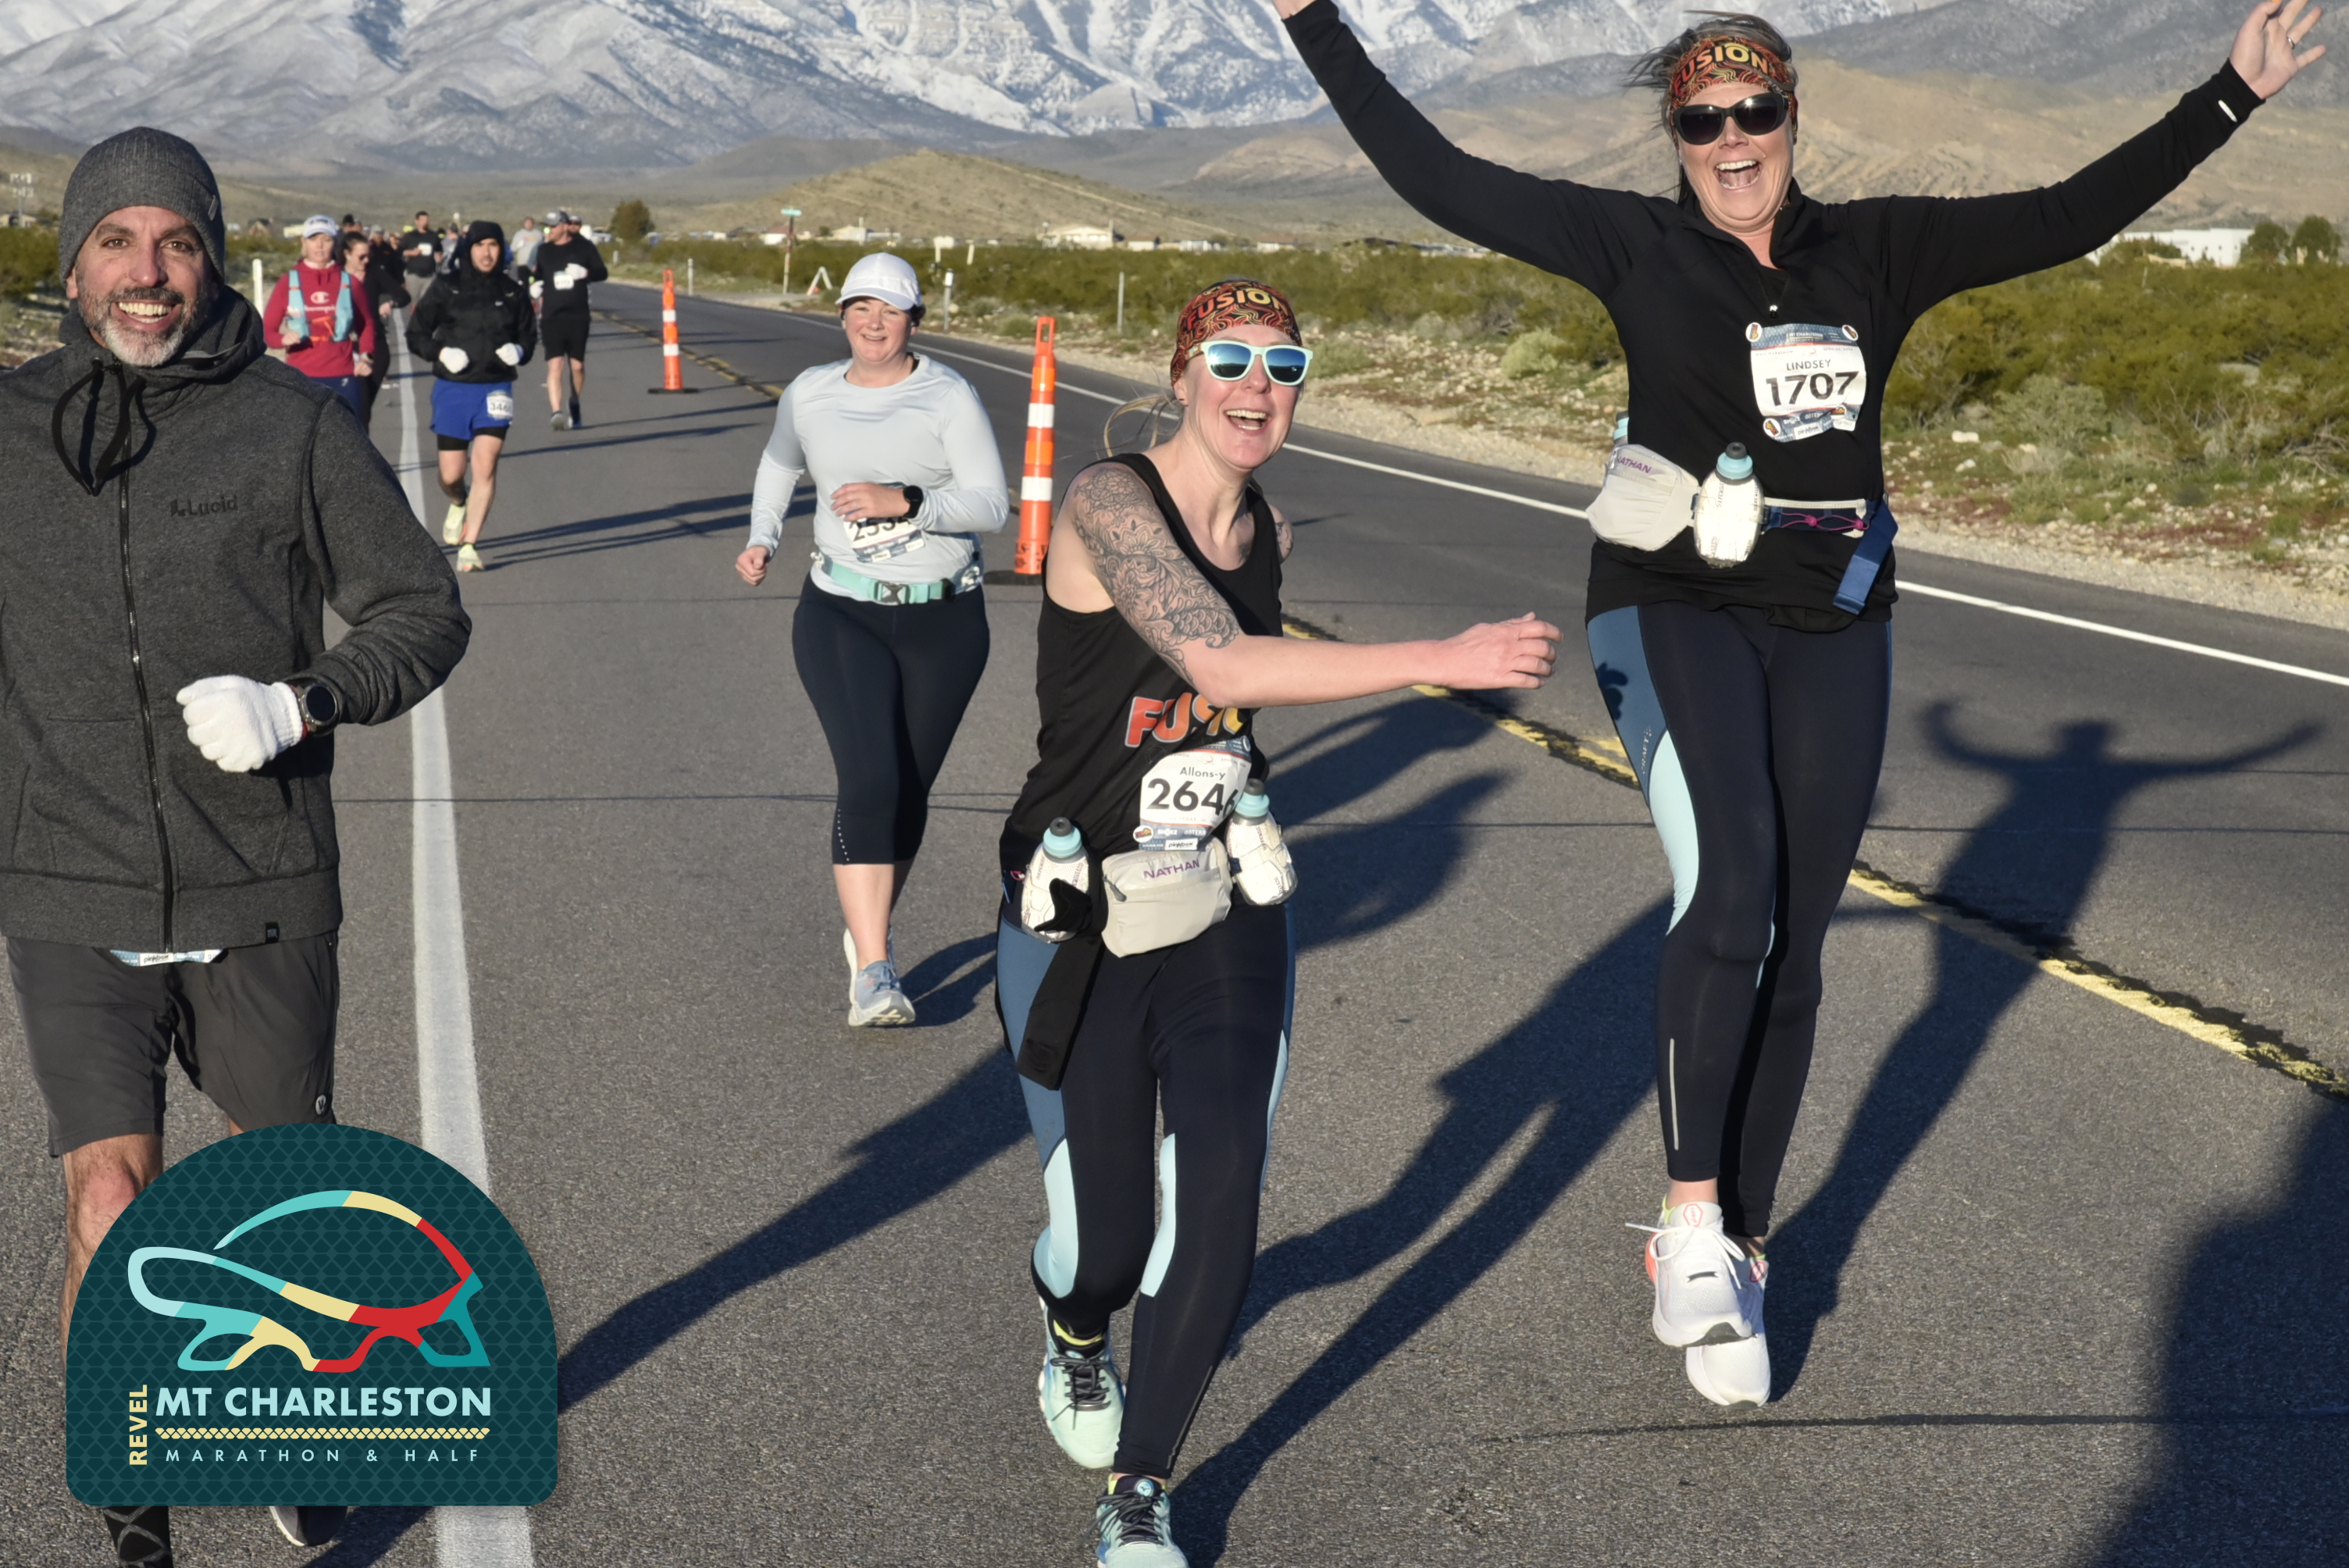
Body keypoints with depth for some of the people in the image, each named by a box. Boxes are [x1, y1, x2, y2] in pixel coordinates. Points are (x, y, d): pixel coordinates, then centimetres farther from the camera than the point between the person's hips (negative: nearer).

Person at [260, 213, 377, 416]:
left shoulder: (350, 282, 5)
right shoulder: (289, 282, 3)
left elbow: (367, 324, 15)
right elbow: (267, 328, 5)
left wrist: (366, 356, -2)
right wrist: (283, 339, -17)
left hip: (343, 377, 1)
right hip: (302, 378, -1)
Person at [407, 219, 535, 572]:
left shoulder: (513, 293, 6)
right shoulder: (446, 287, 0)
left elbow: (529, 337, 16)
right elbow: (416, 334, 3)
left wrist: (519, 351, -6)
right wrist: (440, 352, -16)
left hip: (495, 389, 0)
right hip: (452, 388, 0)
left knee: (485, 464, -15)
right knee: (451, 474, 3)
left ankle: (469, 545, -8)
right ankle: (459, 504, 41)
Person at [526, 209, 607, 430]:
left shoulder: (584, 247, 1)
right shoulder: (544, 250, 9)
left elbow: (603, 272, 5)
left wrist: (586, 273, -15)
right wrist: (535, 285, 1)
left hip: (578, 317, -1)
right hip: (551, 317, 1)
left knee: (577, 366, 7)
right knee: (555, 365, -13)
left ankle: (574, 406, 31)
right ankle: (556, 412, -22)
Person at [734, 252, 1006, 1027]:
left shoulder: (949, 398, -8)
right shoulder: (809, 394, 2)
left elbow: (992, 504, -15)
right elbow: (779, 464, 24)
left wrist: (904, 501, -28)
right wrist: (762, 538, 9)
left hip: (944, 621, 0)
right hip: (843, 615, 0)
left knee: (909, 790, 11)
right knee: (869, 782, -16)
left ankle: (868, 931, 35)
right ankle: (873, 973, -17)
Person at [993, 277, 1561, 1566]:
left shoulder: (1271, 533, 3)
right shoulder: (1107, 504, -18)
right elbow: (1220, 662, -33)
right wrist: (1450, 660, -36)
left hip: (1228, 918, 5)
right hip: (1080, 926, -4)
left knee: (1220, 1218, -8)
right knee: (1103, 1238, 5)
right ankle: (1076, 1341, 45)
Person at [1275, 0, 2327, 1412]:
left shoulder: (1877, 252, 5)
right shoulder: (1638, 247, -2)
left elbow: (2069, 219, 6)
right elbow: (1439, 181, -4)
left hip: (1833, 637, 4)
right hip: (1677, 616, -3)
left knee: (1790, 953, 7)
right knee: (1732, 888, -27)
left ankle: (1738, 1261, 21)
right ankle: (1692, 1220, -14)